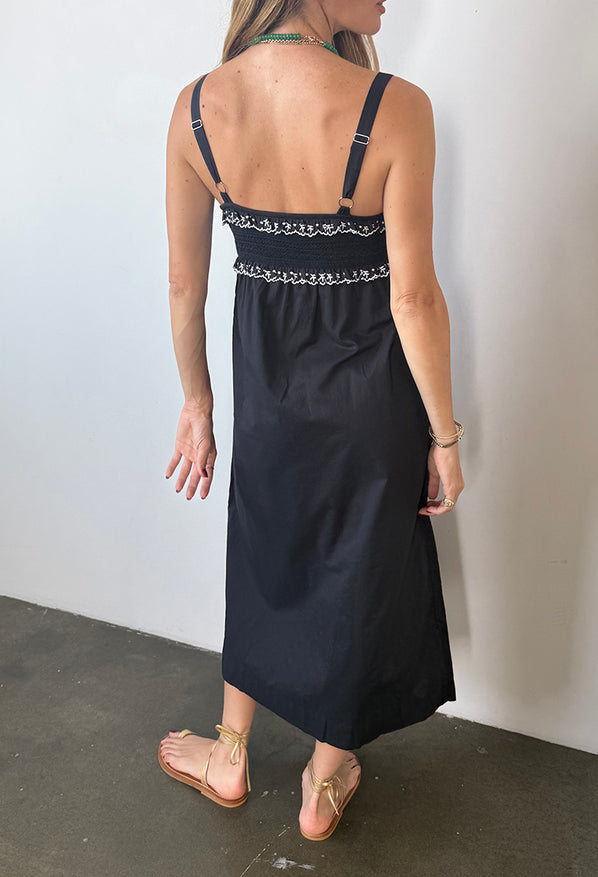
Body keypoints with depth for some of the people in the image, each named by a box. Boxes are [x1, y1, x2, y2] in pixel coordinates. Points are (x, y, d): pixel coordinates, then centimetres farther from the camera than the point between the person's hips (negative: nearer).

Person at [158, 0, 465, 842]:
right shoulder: (395, 108, -20)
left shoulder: (196, 107, -8)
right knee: (357, 569, 18)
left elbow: (185, 282, -2)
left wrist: (197, 400, 12)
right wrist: (444, 434, -5)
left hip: (266, 376, 3)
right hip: (368, 383, -3)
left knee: (264, 558, 25)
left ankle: (229, 758, 45)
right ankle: (324, 787, 40)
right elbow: (414, 297, -17)